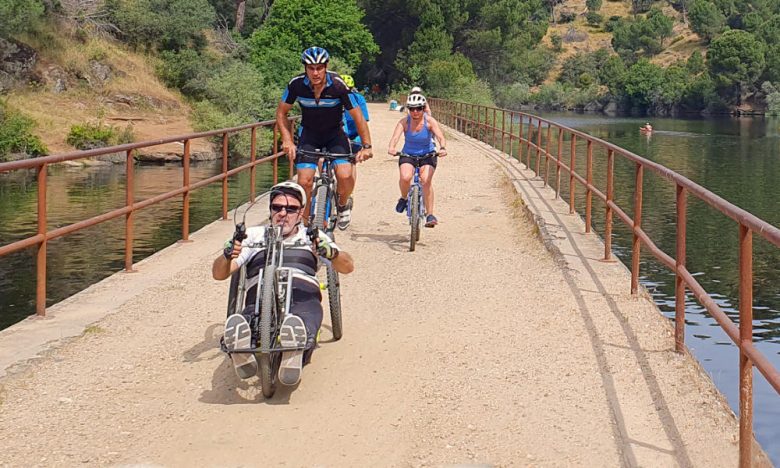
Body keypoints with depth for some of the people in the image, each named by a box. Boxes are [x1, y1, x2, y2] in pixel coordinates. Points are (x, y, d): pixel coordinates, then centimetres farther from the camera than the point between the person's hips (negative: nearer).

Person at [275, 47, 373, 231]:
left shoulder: (338, 85, -25)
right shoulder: (297, 84, -20)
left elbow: (357, 117, -16)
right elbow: (281, 112, -5)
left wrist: (366, 146, -21)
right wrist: (287, 140, -16)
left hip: (334, 134, -1)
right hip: (309, 135, 1)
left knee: (345, 175, -22)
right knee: (304, 181, -15)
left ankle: (343, 204, 12)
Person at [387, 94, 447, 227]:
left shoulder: (430, 121, -15)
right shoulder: (404, 122, -13)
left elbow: (440, 136, -28)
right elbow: (395, 137, -27)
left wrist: (442, 148, -49)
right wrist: (391, 148, -49)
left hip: (428, 155, -1)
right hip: (408, 155, 1)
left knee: (426, 180, -26)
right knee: (405, 177, -29)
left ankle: (430, 215, -18)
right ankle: (403, 198, 5)